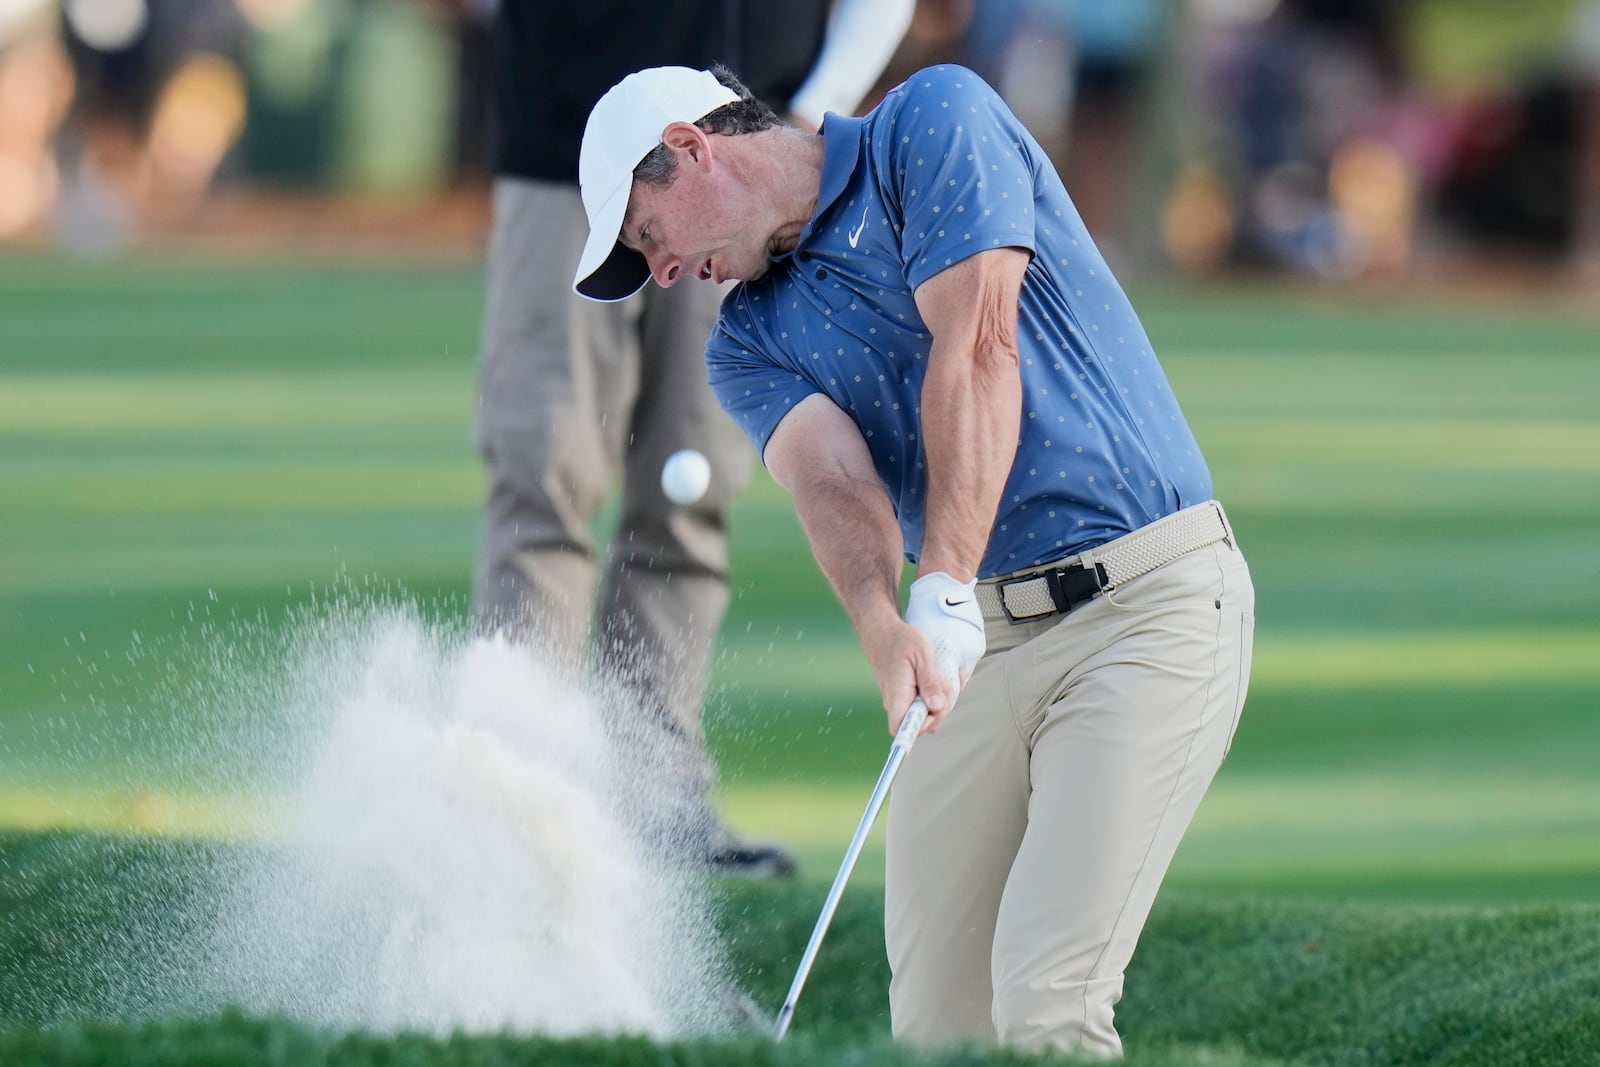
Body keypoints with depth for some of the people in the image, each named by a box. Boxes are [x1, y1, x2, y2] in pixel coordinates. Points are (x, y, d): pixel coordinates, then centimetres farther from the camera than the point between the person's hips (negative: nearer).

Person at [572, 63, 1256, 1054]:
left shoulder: (937, 119, -2)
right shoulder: (751, 341, 13)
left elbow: (977, 348, -15)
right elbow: (831, 477, -8)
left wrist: (945, 592, -25)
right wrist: (886, 629, -30)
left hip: (1144, 601, -7)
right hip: (973, 640, 7)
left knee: (1043, 1007, -19)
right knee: (936, 1026, 0)